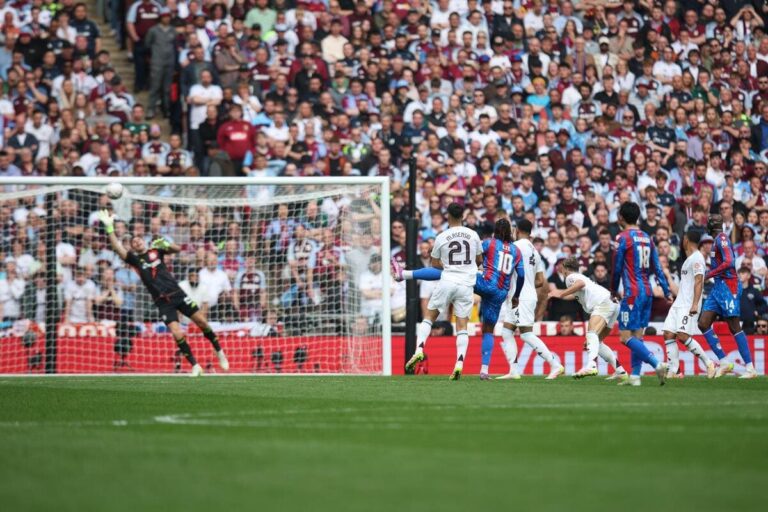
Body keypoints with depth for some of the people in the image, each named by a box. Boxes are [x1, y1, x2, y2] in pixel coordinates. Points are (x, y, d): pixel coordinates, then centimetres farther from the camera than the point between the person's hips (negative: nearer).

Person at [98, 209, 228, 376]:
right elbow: (118, 248, -8)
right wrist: (109, 227, -17)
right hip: (162, 302, -1)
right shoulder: (135, 259, 5)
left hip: (177, 293, 1)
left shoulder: (156, 251, 8)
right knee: (178, 334, -14)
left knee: (201, 321, -2)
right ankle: (195, 366, -2)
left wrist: (165, 244, -21)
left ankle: (219, 351, 20)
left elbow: (177, 249, -1)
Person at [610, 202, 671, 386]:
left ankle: (657, 364, -22)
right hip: (647, 292, 8)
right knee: (637, 335, 11)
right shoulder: (647, 238, 12)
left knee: (626, 336, -9)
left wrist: (614, 290, 9)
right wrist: (667, 292, 15)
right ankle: (635, 376, 8)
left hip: (633, 293, -8)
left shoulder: (623, 238, -8)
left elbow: (617, 268, -6)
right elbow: (657, 268, 12)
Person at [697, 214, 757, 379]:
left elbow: (729, 262, -22)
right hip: (718, 287, 10)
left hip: (727, 286, -10)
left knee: (734, 327, -8)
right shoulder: (718, 240, 17)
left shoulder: (722, 238, -11)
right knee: (703, 323, 3)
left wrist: (709, 275, -16)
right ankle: (724, 362, 5)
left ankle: (750, 368, -6)